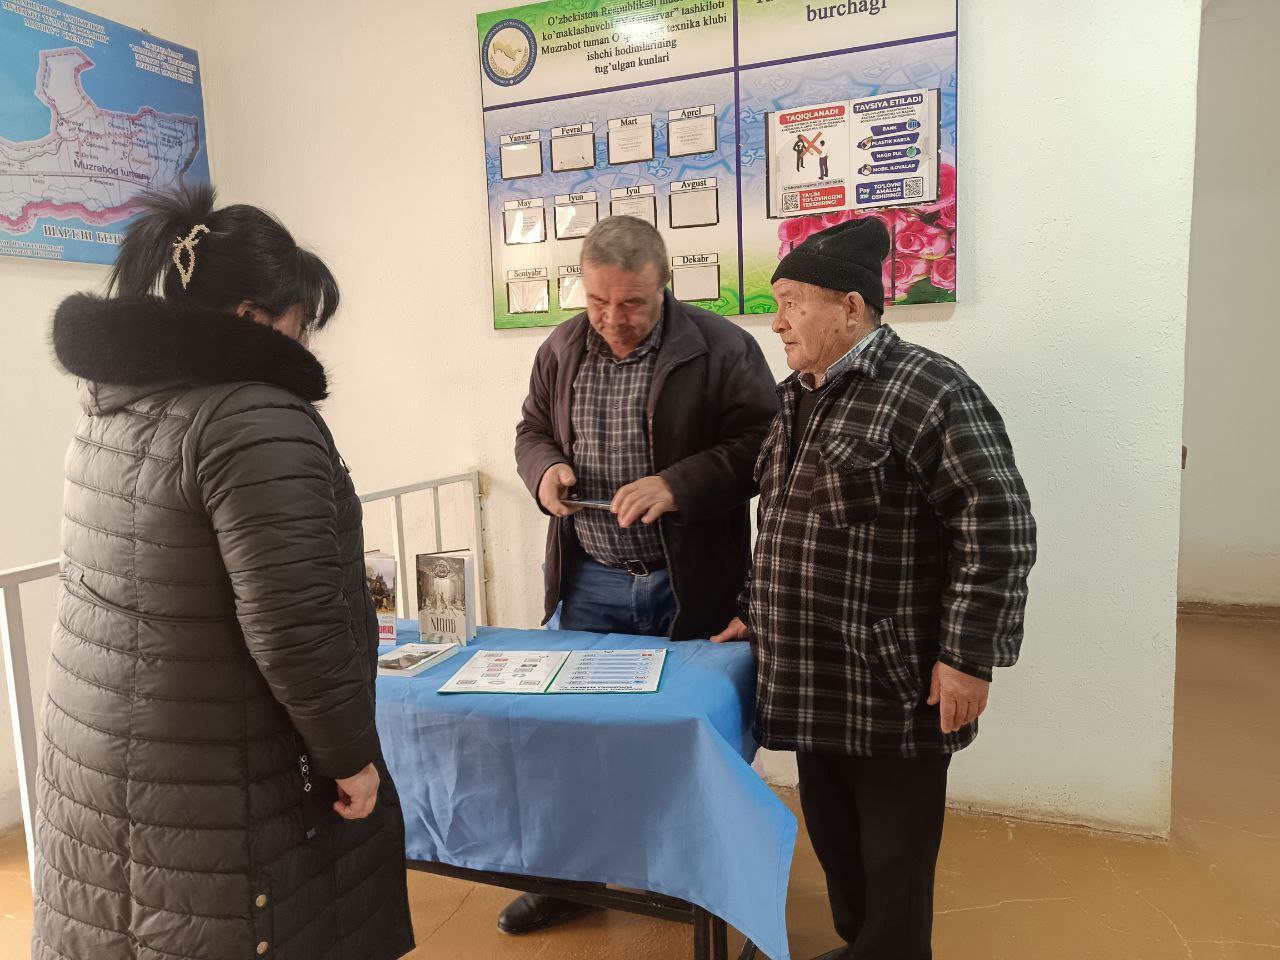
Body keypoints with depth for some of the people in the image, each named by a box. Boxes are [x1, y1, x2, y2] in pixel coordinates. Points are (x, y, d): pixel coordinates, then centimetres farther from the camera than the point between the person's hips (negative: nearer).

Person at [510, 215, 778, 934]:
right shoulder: (562, 349, 5)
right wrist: (543, 468, -7)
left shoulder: (722, 348, -10)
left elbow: (761, 445, -12)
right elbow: (533, 429, 16)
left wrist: (678, 484, -24)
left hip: (690, 584, -3)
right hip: (589, 579, 4)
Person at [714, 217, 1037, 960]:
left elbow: (998, 529, -17)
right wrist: (760, 616, 19)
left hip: (893, 686, -8)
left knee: (893, 858, 10)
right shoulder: (794, 397, 11)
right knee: (835, 842, 21)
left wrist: (967, 657, -19)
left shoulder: (928, 390, -14)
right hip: (815, 679, 8)